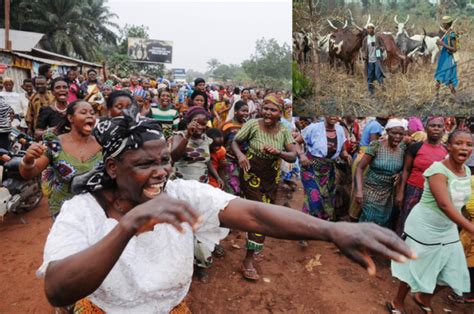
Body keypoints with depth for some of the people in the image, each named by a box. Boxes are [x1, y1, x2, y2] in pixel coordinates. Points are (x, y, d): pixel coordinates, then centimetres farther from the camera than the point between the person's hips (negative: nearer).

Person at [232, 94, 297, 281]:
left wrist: (278, 152, -29)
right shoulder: (253, 125, -15)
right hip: (252, 175, -4)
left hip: (272, 178, 4)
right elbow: (235, 142, -6)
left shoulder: (284, 131, -6)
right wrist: (240, 155, -27)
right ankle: (247, 262, 4)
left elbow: (293, 156, -9)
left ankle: (255, 248, 40)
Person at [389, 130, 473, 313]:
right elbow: (445, 205, -33)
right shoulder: (438, 170, -23)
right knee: (415, 267, 6)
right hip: (424, 228, -8)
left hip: (448, 230, 8)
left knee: (451, 272, 16)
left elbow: (458, 202, 14)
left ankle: (423, 298, 41)